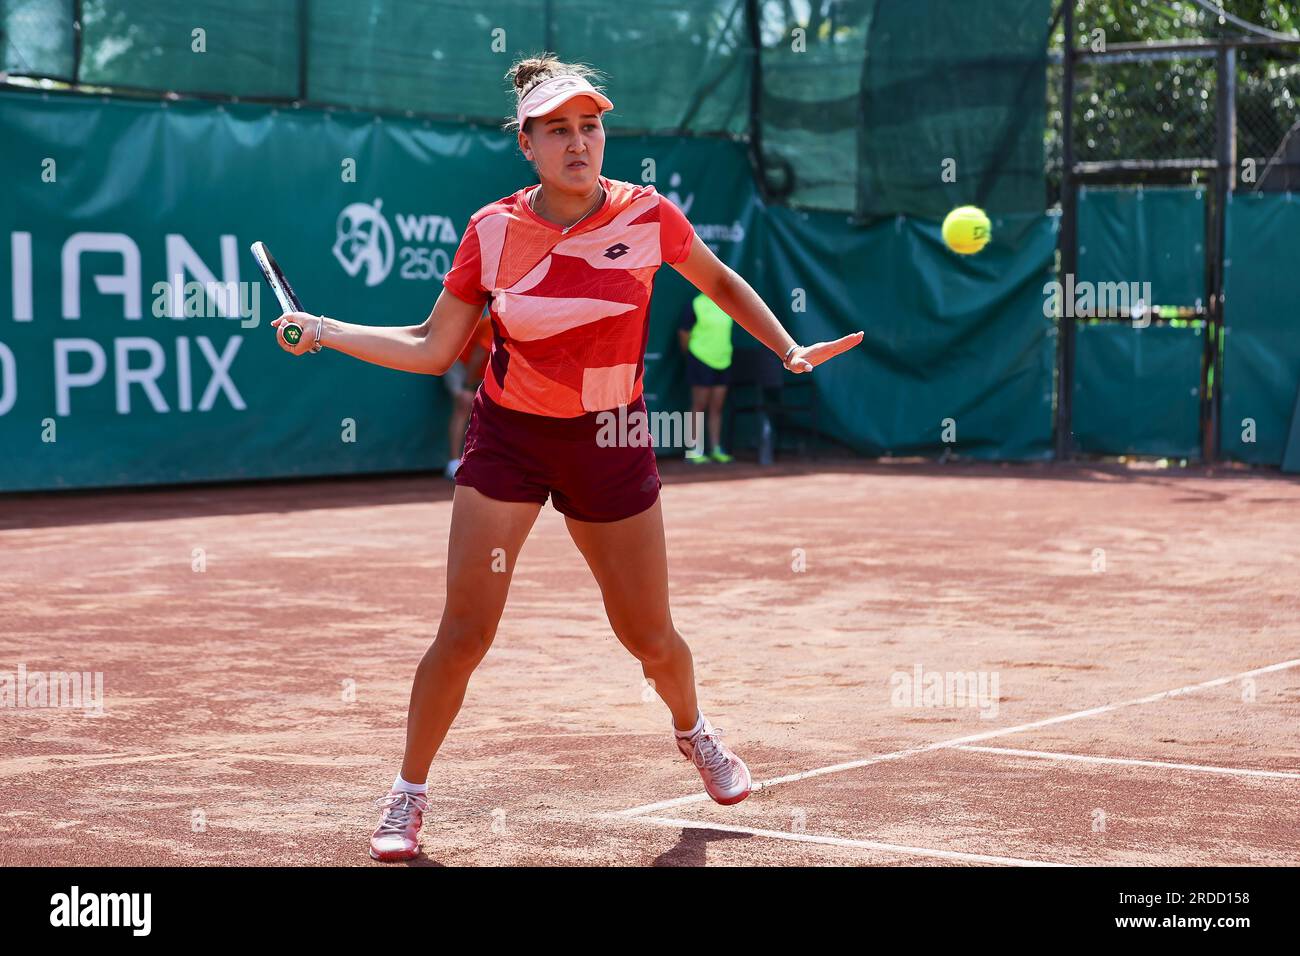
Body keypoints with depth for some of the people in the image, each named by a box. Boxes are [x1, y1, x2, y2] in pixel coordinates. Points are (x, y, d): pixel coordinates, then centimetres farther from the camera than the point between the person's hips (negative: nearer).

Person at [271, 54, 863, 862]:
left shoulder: (649, 216, -10)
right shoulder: (492, 231, -9)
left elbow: (720, 283, 9)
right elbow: (433, 349, -1)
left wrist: (789, 350, -1)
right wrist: (325, 331, -9)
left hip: (610, 442, 1)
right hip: (508, 436, -1)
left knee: (650, 637, 9)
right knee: (466, 632, -8)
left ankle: (694, 731, 42)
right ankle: (409, 795, 10)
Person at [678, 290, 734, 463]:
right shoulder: (695, 305, -9)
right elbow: (683, 333, -6)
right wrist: (691, 354, -1)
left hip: (723, 362, 6)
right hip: (701, 362, -6)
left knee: (717, 407, 9)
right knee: (700, 406, -3)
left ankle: (716, 449, 13)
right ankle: (694, 450, 1)